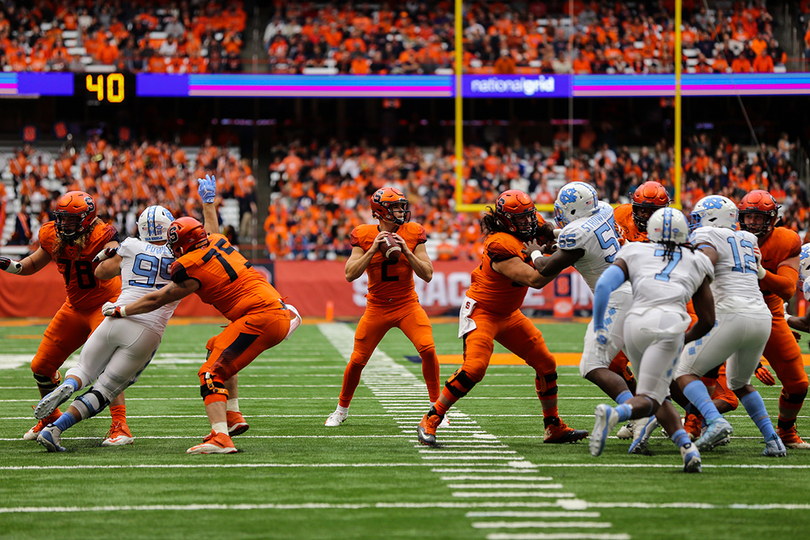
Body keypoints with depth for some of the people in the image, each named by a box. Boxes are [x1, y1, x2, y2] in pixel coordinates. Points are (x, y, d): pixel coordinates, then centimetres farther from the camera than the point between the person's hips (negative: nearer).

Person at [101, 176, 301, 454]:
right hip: (278, 308, 10)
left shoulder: (192, 268, -7)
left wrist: (120, 310, 16)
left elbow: (156, 300, 4)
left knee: (213, 372, -13)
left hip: (262, 318, -10)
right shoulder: (218, 241, 13)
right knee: (217, 347, 28)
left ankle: (221, 438, -29)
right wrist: (208, 201, 55)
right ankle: (231, 416, 26)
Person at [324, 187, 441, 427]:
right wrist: (374, 249, -21)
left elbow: (427, 275, -9)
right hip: (377, 308, 0)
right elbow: (350, 274, -14)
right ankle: (341, 410, 24)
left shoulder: (413, 234, -5)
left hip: (408, 305, 0)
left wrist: (406, 251, -20)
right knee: (357, 360, 0)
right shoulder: (364, 236, -7)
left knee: (428, 349, -20)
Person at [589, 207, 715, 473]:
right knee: (649, 398, -6)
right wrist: (684, 340, 45)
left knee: (657, 394, 16)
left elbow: (604, 285, 7)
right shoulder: (697, 262, 27)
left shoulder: (634, 253, 25)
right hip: (670, 323, -2)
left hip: (636, 322, 2)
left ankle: (686, 444, -7)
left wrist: (599, 327, 13)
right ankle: (613, 413, -39)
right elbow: (707, 321, 27)